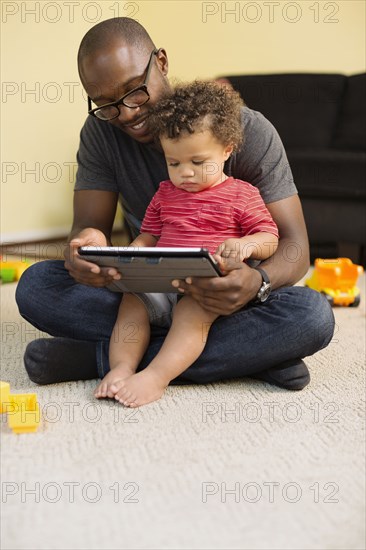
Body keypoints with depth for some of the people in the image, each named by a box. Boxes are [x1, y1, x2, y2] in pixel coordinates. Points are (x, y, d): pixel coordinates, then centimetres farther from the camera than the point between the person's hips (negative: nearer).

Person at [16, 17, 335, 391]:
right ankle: (244, 352, -26)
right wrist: (85, 247, -36)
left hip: (225, 292, -2)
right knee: (35, 285, -23)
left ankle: (98, 357, -30)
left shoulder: (248, 131, -15)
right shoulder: (100, 132, -5)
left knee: (312, 315, -34)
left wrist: (257, 283, -42)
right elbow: (89, 224, -8)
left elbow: (294, 244, -17)